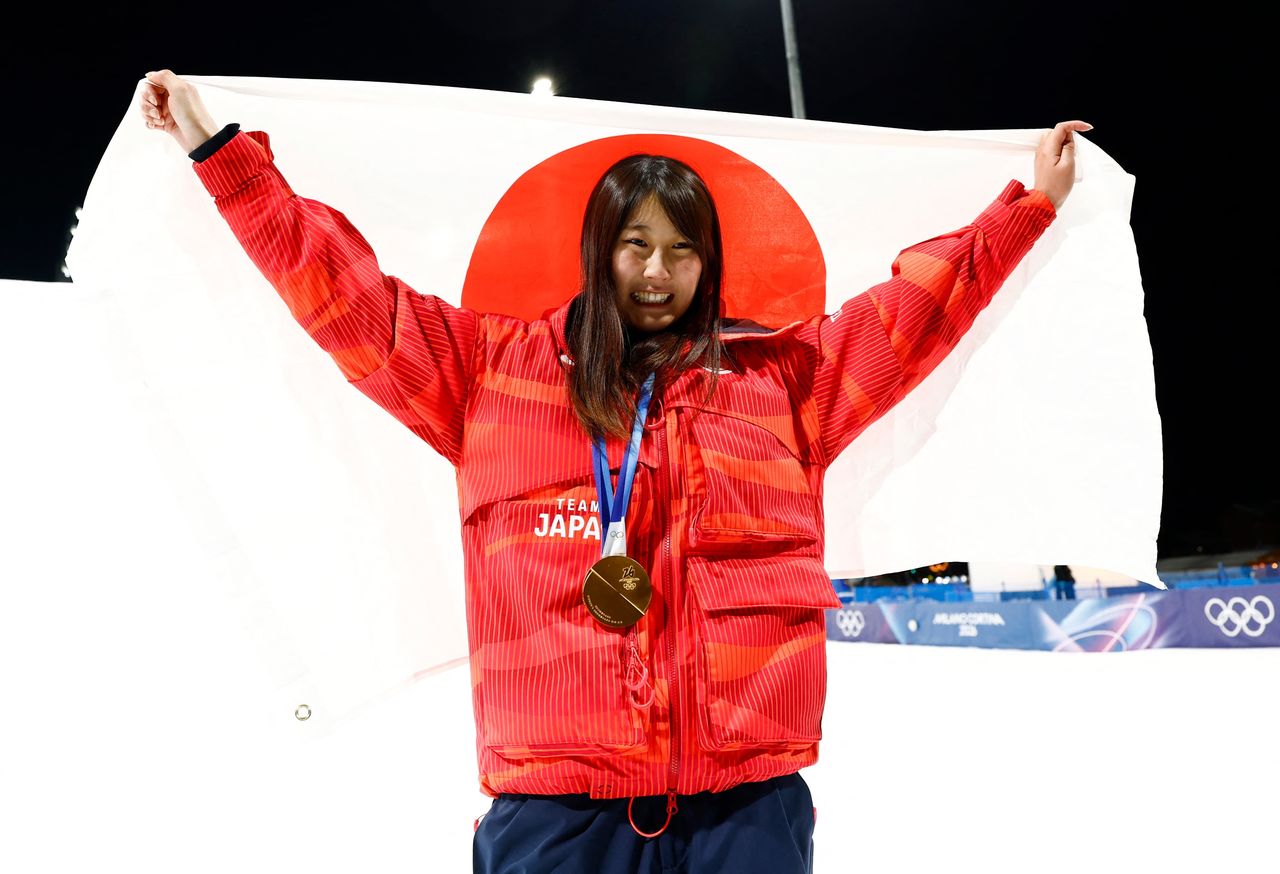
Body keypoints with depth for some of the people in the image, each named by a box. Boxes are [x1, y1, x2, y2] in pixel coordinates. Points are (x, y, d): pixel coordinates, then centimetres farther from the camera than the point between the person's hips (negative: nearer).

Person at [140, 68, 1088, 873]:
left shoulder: (781, 375, 14)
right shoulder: (493, 368, 10)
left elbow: (915, 308, 19)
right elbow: (348, 293, 10)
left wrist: (1029, 206, 21)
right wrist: (221, 151, 10)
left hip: (747, 795, 1)